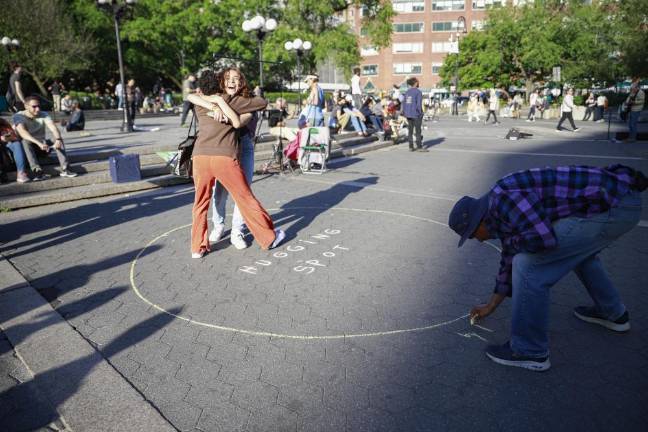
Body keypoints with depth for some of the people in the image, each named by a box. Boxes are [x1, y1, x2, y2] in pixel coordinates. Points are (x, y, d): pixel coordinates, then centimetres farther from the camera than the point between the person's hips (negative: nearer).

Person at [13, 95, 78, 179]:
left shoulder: (44, 115, -4)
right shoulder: (19, 116, -14)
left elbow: (53, 128, -22)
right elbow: (22, 132, -32)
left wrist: (58, 139, -44)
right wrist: (38, 143, -49)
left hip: (42, 144, 3)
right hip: (27, 146, -3)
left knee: (59, 139, -22)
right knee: (25, 141, -35)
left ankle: (65, 169, -33)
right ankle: (37, 172, -44)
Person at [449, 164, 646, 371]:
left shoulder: (503, 197, -15)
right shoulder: (500, 209, 16)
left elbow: (542, 239, -27)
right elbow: (511, 260, 26)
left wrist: (510, 241, -3)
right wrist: (490, 306, 36)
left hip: (614, 206, -11)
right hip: (623, 201, 11)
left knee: (530, 266, -10)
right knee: (575, 249, 35)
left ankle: (530, 351, 6)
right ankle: (612, 313, 49)